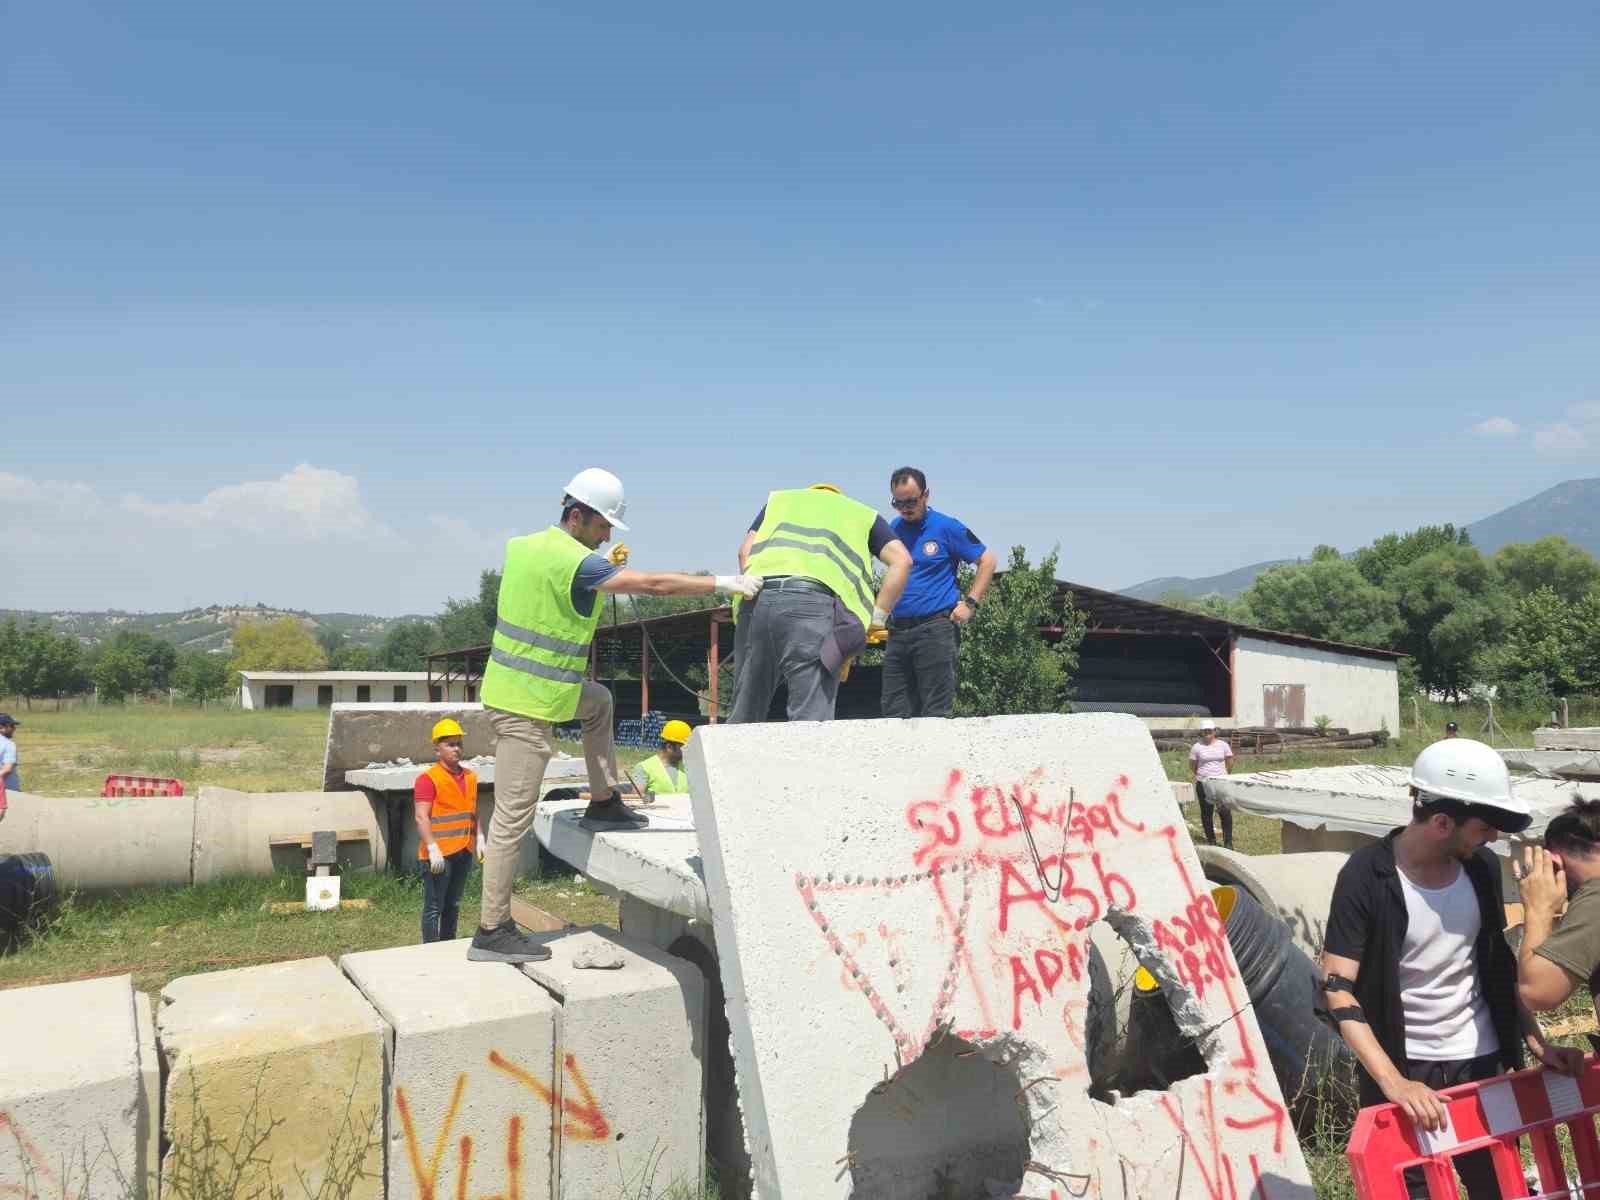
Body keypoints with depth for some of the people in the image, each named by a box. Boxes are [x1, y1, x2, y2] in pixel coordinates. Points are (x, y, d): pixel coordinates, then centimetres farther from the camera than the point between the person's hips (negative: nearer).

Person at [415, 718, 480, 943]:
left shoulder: (470, 777, 12)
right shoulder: (428, 779, -10)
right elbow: (421, 817, -16)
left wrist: (479, 839, 9)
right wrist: (432, 848, -21)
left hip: (463, 851, 7)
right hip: (439, 853, -7)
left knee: (453, 905, 16)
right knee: (434, 906, -1)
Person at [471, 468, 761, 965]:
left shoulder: (522, 545, 6)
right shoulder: (573, 562, -20)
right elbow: (654, 584, -21)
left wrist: (609, 570, 11)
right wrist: (723, 582, -14)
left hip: (514, 682, 9)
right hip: (529, 704, -9)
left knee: (598, 702, 28)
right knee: (513, 816, -4)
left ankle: (603, 804, 29)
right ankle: (492, 932, 3)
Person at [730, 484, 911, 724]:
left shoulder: (778, 499, 35)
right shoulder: (863, 514, 30)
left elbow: (745, 551, 20)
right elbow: (902, 560, 15)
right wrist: (878, 616, 16)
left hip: (757, 599, 3)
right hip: (814, 602, -3)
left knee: (744, 716, 11)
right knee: (812, 719, -6)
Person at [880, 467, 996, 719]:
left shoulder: (947, 527, -1)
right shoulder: (894, 528, 14)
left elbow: (987, 560, 3)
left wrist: (970, 603, -5)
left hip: (936, 629, -6)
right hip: (897, 630, 6)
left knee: (935, 714, -5)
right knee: (894, 713, 6)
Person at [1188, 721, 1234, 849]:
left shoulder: (1223, 745, 3)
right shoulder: (1196, 747, 0)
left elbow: (1230, 763, 13)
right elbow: (1192, 766, 9)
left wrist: (1224, 775, 14)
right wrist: (1198, 777, 6)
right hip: (1203, 784, 0)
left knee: (1226, 812, -6)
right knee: (1206, 813, 6)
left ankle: (1228, 842, 1)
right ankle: (1210, 840, 17)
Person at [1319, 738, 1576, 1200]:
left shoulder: (1482, 866, -2)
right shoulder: (1366, 877, -19)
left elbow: (1497, 966, 12)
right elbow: (1337, 991, -19)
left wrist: (1535, 1041, 3)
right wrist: (1393, 1082, -25)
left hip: (1482, 1060, 5)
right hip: (1403, 1067, -5)